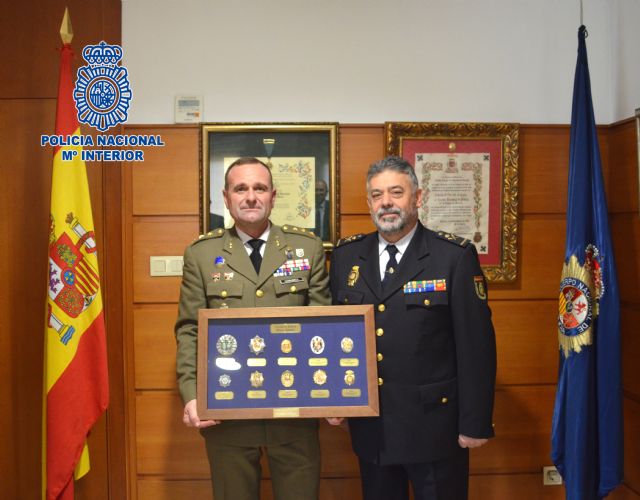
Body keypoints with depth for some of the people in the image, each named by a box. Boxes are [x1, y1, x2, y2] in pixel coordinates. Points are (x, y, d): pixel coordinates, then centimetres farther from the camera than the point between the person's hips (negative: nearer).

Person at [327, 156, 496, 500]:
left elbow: (476, 344, -10)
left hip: (434, 424, -3)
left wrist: (475, 423, -10)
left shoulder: (455, 256, -9)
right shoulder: (346, 255, 4)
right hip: (369, 427, 4)